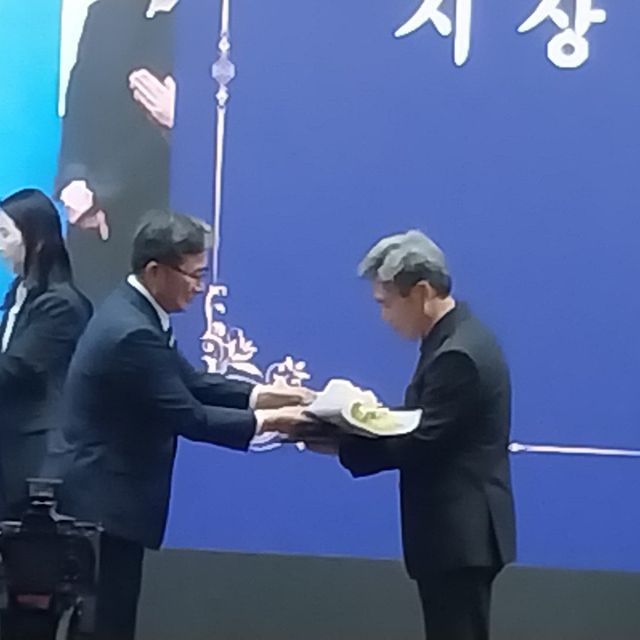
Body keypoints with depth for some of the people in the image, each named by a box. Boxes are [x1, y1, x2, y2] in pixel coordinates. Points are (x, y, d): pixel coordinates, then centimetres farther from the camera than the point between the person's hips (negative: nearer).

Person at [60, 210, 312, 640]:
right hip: (108, 500, -10)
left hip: (111, 493, 10)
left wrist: (266, 394, 2)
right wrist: (268, 421, -15)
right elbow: (189, 418, -22)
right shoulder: (133, 332, -25)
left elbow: (192, 383, 11)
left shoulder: (135, 313, 7)